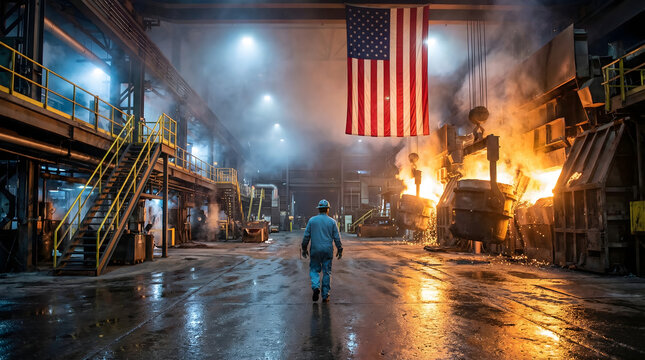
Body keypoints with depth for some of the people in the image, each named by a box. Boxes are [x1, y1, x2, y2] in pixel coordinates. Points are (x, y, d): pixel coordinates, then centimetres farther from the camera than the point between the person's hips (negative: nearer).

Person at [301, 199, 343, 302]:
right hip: (328, 250, 0)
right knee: (327, 272, 7)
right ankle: (325, 295, 9)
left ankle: (316, 287, -11)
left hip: (315, 250, 0)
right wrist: (340, 250, 10)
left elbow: (306, 236, 1)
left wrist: (304, 249, 10)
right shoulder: (332, 222, 0)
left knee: (314, 269, 13)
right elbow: (337, 238, 1)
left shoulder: (312, 220, 0)